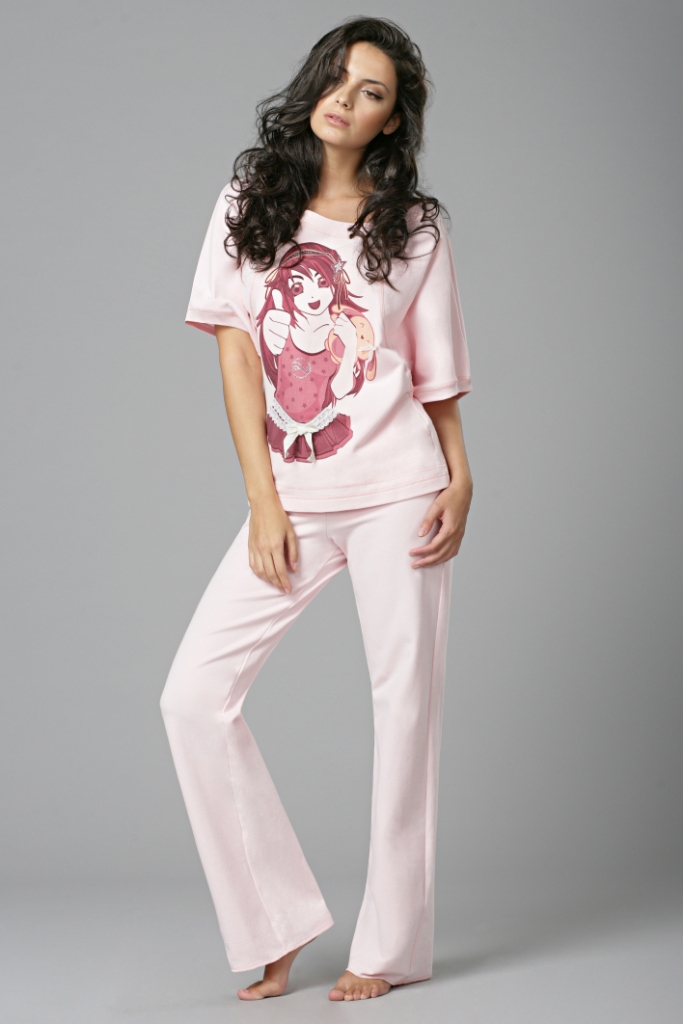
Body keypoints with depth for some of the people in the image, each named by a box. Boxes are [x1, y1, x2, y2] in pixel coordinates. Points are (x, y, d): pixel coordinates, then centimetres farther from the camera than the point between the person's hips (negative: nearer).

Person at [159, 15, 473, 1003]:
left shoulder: (414, 226, 7)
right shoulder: (250, 201, 8)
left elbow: (435, 374, 8)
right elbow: (236, 355, 3)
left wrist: (460, 478, -9)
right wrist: (262, 500, -4)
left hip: (396, 490, -1)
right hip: (292, 498, 2)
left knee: (405, 699, -1)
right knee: (194, 695, -8)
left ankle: (393, 943, 9)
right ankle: (277, 923, 2)